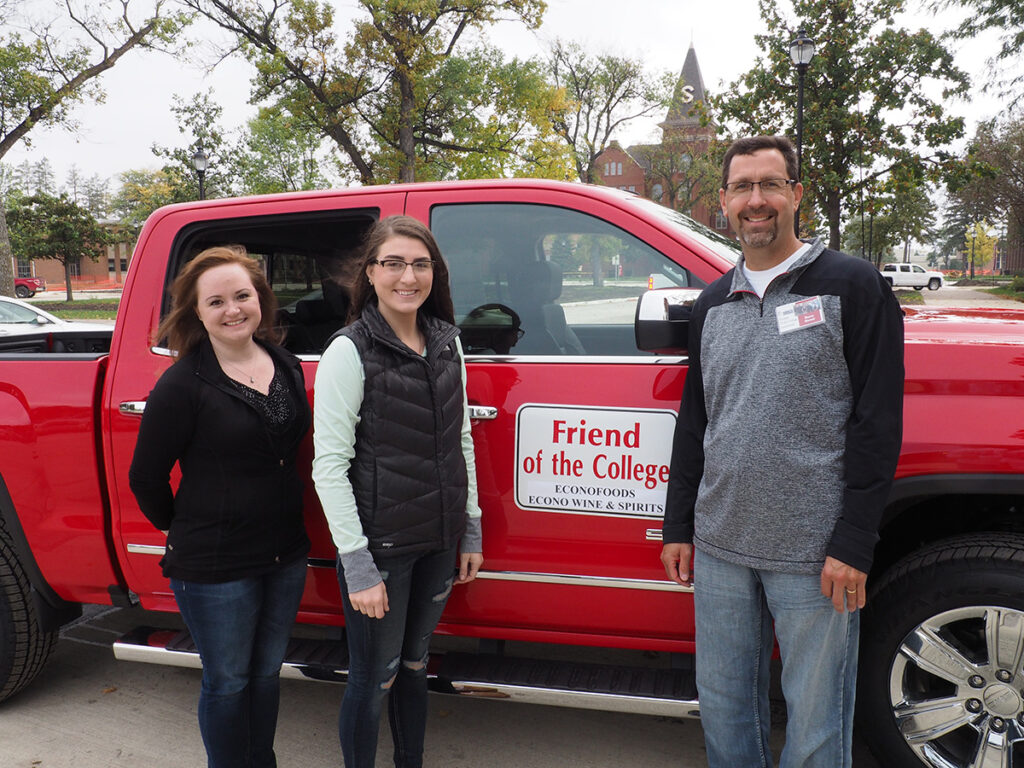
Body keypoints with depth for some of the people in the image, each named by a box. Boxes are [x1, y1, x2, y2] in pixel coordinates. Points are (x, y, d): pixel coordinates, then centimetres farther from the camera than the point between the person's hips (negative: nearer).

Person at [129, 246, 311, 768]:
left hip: (285, 554, 6)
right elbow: (145, 477, -8)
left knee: (266, 671, 21)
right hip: (215, 566, -5)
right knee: (228, 682, 12)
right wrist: (185, 530, 4)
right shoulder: (183, 383, -15)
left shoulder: (286, 366, 3)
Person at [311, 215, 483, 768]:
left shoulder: (447, 342, 4)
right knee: (374, 678, 9)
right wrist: (358, 566, -17)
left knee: (414, 663, 22)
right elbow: (328, 465, -16)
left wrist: (471, 531, 11)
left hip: (438, 543, 6)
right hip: (380, 548, -5)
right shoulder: (350, 352, -14)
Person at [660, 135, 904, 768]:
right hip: (719, 549, 5)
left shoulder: (851, 286, -3)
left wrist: (854, 543, -14)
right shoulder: (714, 302, 13)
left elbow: (879, 423, -8)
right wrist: (679, 526, 13)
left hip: (814, 554, -5)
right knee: (723, 703, 16)